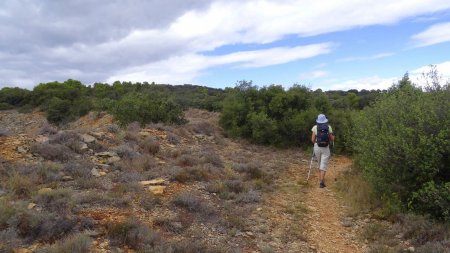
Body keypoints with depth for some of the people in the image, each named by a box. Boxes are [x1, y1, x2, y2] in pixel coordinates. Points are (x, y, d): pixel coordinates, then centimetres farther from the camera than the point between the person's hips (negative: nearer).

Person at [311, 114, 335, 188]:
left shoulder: (315, 127, -5)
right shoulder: (329, 127, -4)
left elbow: (312, 140, -4)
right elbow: (332, 139, 0)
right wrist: (333, 136, 23)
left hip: (317, 147, 2)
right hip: (325, 148, -2)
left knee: (320, 163, 22)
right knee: (324, 165, -2)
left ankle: (321, 177, 35)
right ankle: (321, 181, -14)